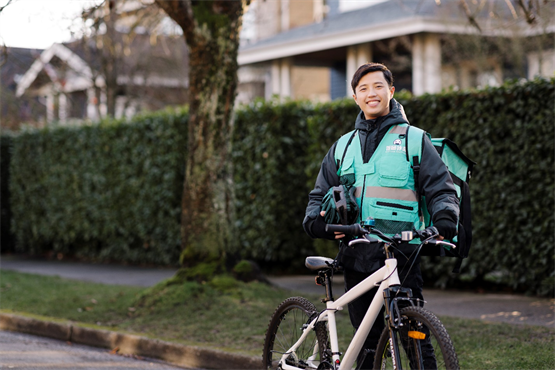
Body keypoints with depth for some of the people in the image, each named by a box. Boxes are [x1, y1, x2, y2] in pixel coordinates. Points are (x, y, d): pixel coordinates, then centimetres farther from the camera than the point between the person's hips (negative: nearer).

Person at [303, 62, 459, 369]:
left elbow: (441, 188, 2)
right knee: (367, 344, 7)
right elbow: (319, 196, 21)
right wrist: (319, 221, -1)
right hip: (357, 258, 4)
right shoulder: (344, 146, 19)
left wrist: (445, 223, -17)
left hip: (401, 255, -4)